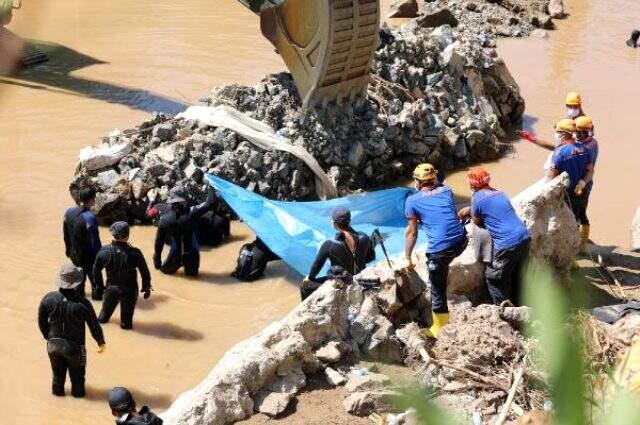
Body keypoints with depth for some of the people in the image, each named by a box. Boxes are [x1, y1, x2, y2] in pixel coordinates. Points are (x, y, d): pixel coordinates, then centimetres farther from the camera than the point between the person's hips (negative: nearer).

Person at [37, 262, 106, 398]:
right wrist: (101, 342, 5)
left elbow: (42, 322, -4)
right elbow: (94, 325, -15)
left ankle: (57, 391, 45)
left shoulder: (48, 299, -18)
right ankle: (77, 392, 39)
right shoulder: (82, 303, -26)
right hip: (75, 346, -3)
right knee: (77, 374, 22)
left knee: (58, 372, 27)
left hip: (54, 344, 3)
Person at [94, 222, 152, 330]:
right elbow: (145, 273, -15)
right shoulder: (135, 253, -24)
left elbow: (96, 270, -4)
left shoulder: (104, 252, -17)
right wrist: (147, 288, 1)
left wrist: (100, 286, 12)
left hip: (111, 288, 3)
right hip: (129, 290, -3)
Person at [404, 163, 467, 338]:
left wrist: (408, 258, 18)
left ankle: (440, 328, 22)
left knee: (438, 291, 11)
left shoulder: (412, 200, 4)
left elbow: (412, 233, 7)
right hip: (461, 241, 5)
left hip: (439, 250, -5)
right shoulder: (446, 190, 16)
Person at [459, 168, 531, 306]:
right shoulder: (499, 193, 16)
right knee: (518, 276, 19)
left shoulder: (478, 197, -6)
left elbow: (478, 222, 5)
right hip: (524, 238, 8)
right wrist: (471, 211, 27)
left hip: (507, 244, -7)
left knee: (494, 277, 8)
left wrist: (469, 212, 24)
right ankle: (518, 307, 27)